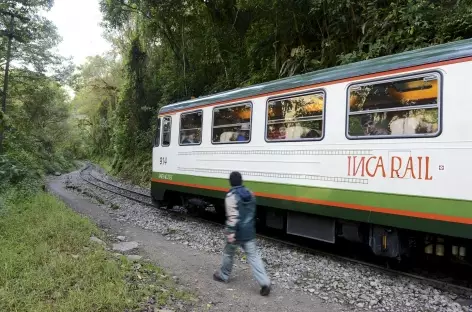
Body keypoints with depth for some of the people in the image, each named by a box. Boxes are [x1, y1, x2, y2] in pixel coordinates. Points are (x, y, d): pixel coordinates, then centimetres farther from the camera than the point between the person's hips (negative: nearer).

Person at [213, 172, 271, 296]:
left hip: (237, 232, -5)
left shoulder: (231, 196, -17)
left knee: (228, 253, 17)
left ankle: (223, 275, 37)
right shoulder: (250, 193, 6)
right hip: (249, 231, 6)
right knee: (253, 256, 6)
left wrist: (230, 233, -23)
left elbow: (232, 216, -24)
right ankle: (265, 283, -1)